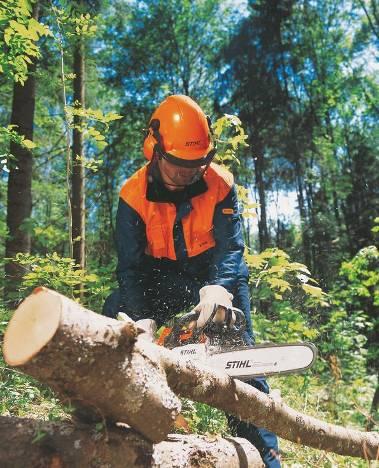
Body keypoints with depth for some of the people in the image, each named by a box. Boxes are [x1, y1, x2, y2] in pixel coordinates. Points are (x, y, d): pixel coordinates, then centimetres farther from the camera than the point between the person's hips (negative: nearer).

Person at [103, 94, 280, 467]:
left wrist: (218, 288, -45)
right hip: (162, 276, 1)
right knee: (114, 315, -19)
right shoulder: (134, 195, -17)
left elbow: (230, 247, -24)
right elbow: (130, 266, -19)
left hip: (217, 277, 0)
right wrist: (144, 324, -32)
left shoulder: (220, 184, -18)